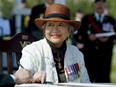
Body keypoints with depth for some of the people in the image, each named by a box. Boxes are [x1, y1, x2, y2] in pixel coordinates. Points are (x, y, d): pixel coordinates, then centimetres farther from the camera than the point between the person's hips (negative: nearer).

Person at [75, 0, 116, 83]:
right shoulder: (86, 19, 10)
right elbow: (79, 36, 4)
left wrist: (108, 39, -12)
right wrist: (88, 37, -14)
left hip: (105, 56, 1)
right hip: (89, 55, -1)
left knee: (103, 79, -2)